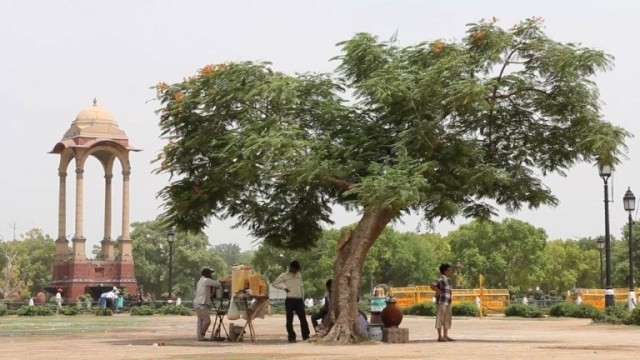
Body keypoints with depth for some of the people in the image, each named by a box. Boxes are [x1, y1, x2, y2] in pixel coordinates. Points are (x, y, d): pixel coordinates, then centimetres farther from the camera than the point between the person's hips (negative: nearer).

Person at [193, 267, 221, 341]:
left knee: (200, 320, 9)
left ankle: (200, 337, 8)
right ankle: (201, 335, 0)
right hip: (201, 304, -10)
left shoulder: (201, 281, 21)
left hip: (198, 304, 10)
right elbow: (218, 284, -8)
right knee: (207, 320, -8)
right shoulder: (206, 280, -10)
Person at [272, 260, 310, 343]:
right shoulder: (284, 275, -1)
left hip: (299, 300, 4)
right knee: (290, 320, -1)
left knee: (303, 318, 1)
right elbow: (274, 283, -2)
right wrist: (284, 287, -11)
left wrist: (303, 299, 17)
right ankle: (292, 337, 5)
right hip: (290, 300, -4)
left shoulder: (299, 275, 14)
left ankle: (306, 336, 6)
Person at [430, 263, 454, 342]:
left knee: (447, 318, 12)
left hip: (447, 301, 10)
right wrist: (440, 292, -18)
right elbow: (432, 286, -23)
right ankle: (440, 336, -3)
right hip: (442, 301, -10)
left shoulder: (448, 279, 15)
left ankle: (445, 336, 18)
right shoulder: (441, 278, -13)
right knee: (440, 318, -5)